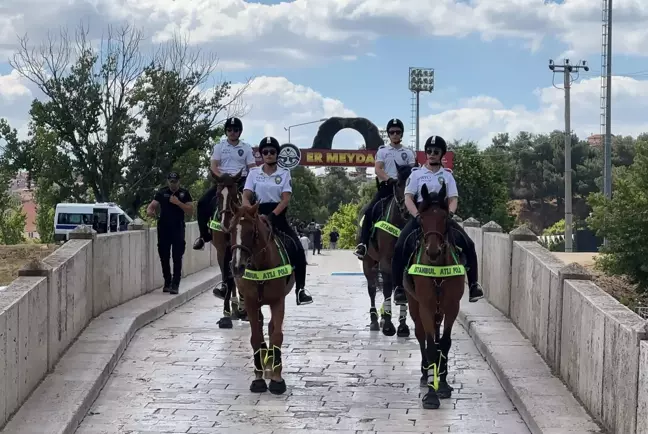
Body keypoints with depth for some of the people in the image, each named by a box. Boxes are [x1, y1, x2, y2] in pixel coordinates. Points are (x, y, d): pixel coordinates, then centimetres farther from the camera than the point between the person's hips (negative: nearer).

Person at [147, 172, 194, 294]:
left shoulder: (184, 194, 3)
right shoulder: (162, 193, 7)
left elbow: (190, 211, -3)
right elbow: (151, 206, 5)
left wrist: (178, 202, -16)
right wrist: (150, 211, -19)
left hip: (178, 229, -2)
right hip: (163, 229, 2)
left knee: (177, 258, -7)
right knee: (164, 257, 6)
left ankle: (175, 284, -7)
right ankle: (167, 282, 17)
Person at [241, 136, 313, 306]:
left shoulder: (284, 174, 3)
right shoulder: (254, 173, 5)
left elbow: (286, 199, -8)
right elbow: (246, 197, -2)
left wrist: (272, 215, -22)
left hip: (278, 216, 0)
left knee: (298, 251, -15)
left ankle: (300, 290, -8)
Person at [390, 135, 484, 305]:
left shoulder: (447, 175, 12)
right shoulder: (416, 174, 7)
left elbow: (453, 199, 5)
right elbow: (408, 198, -2)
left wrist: (449, 214, -17)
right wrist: (417, 216, -20)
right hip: (420, 216, -1)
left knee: (468, 245, -16)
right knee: (400, 247, -23)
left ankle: (473, 284, -9)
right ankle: (399, 287, -13)